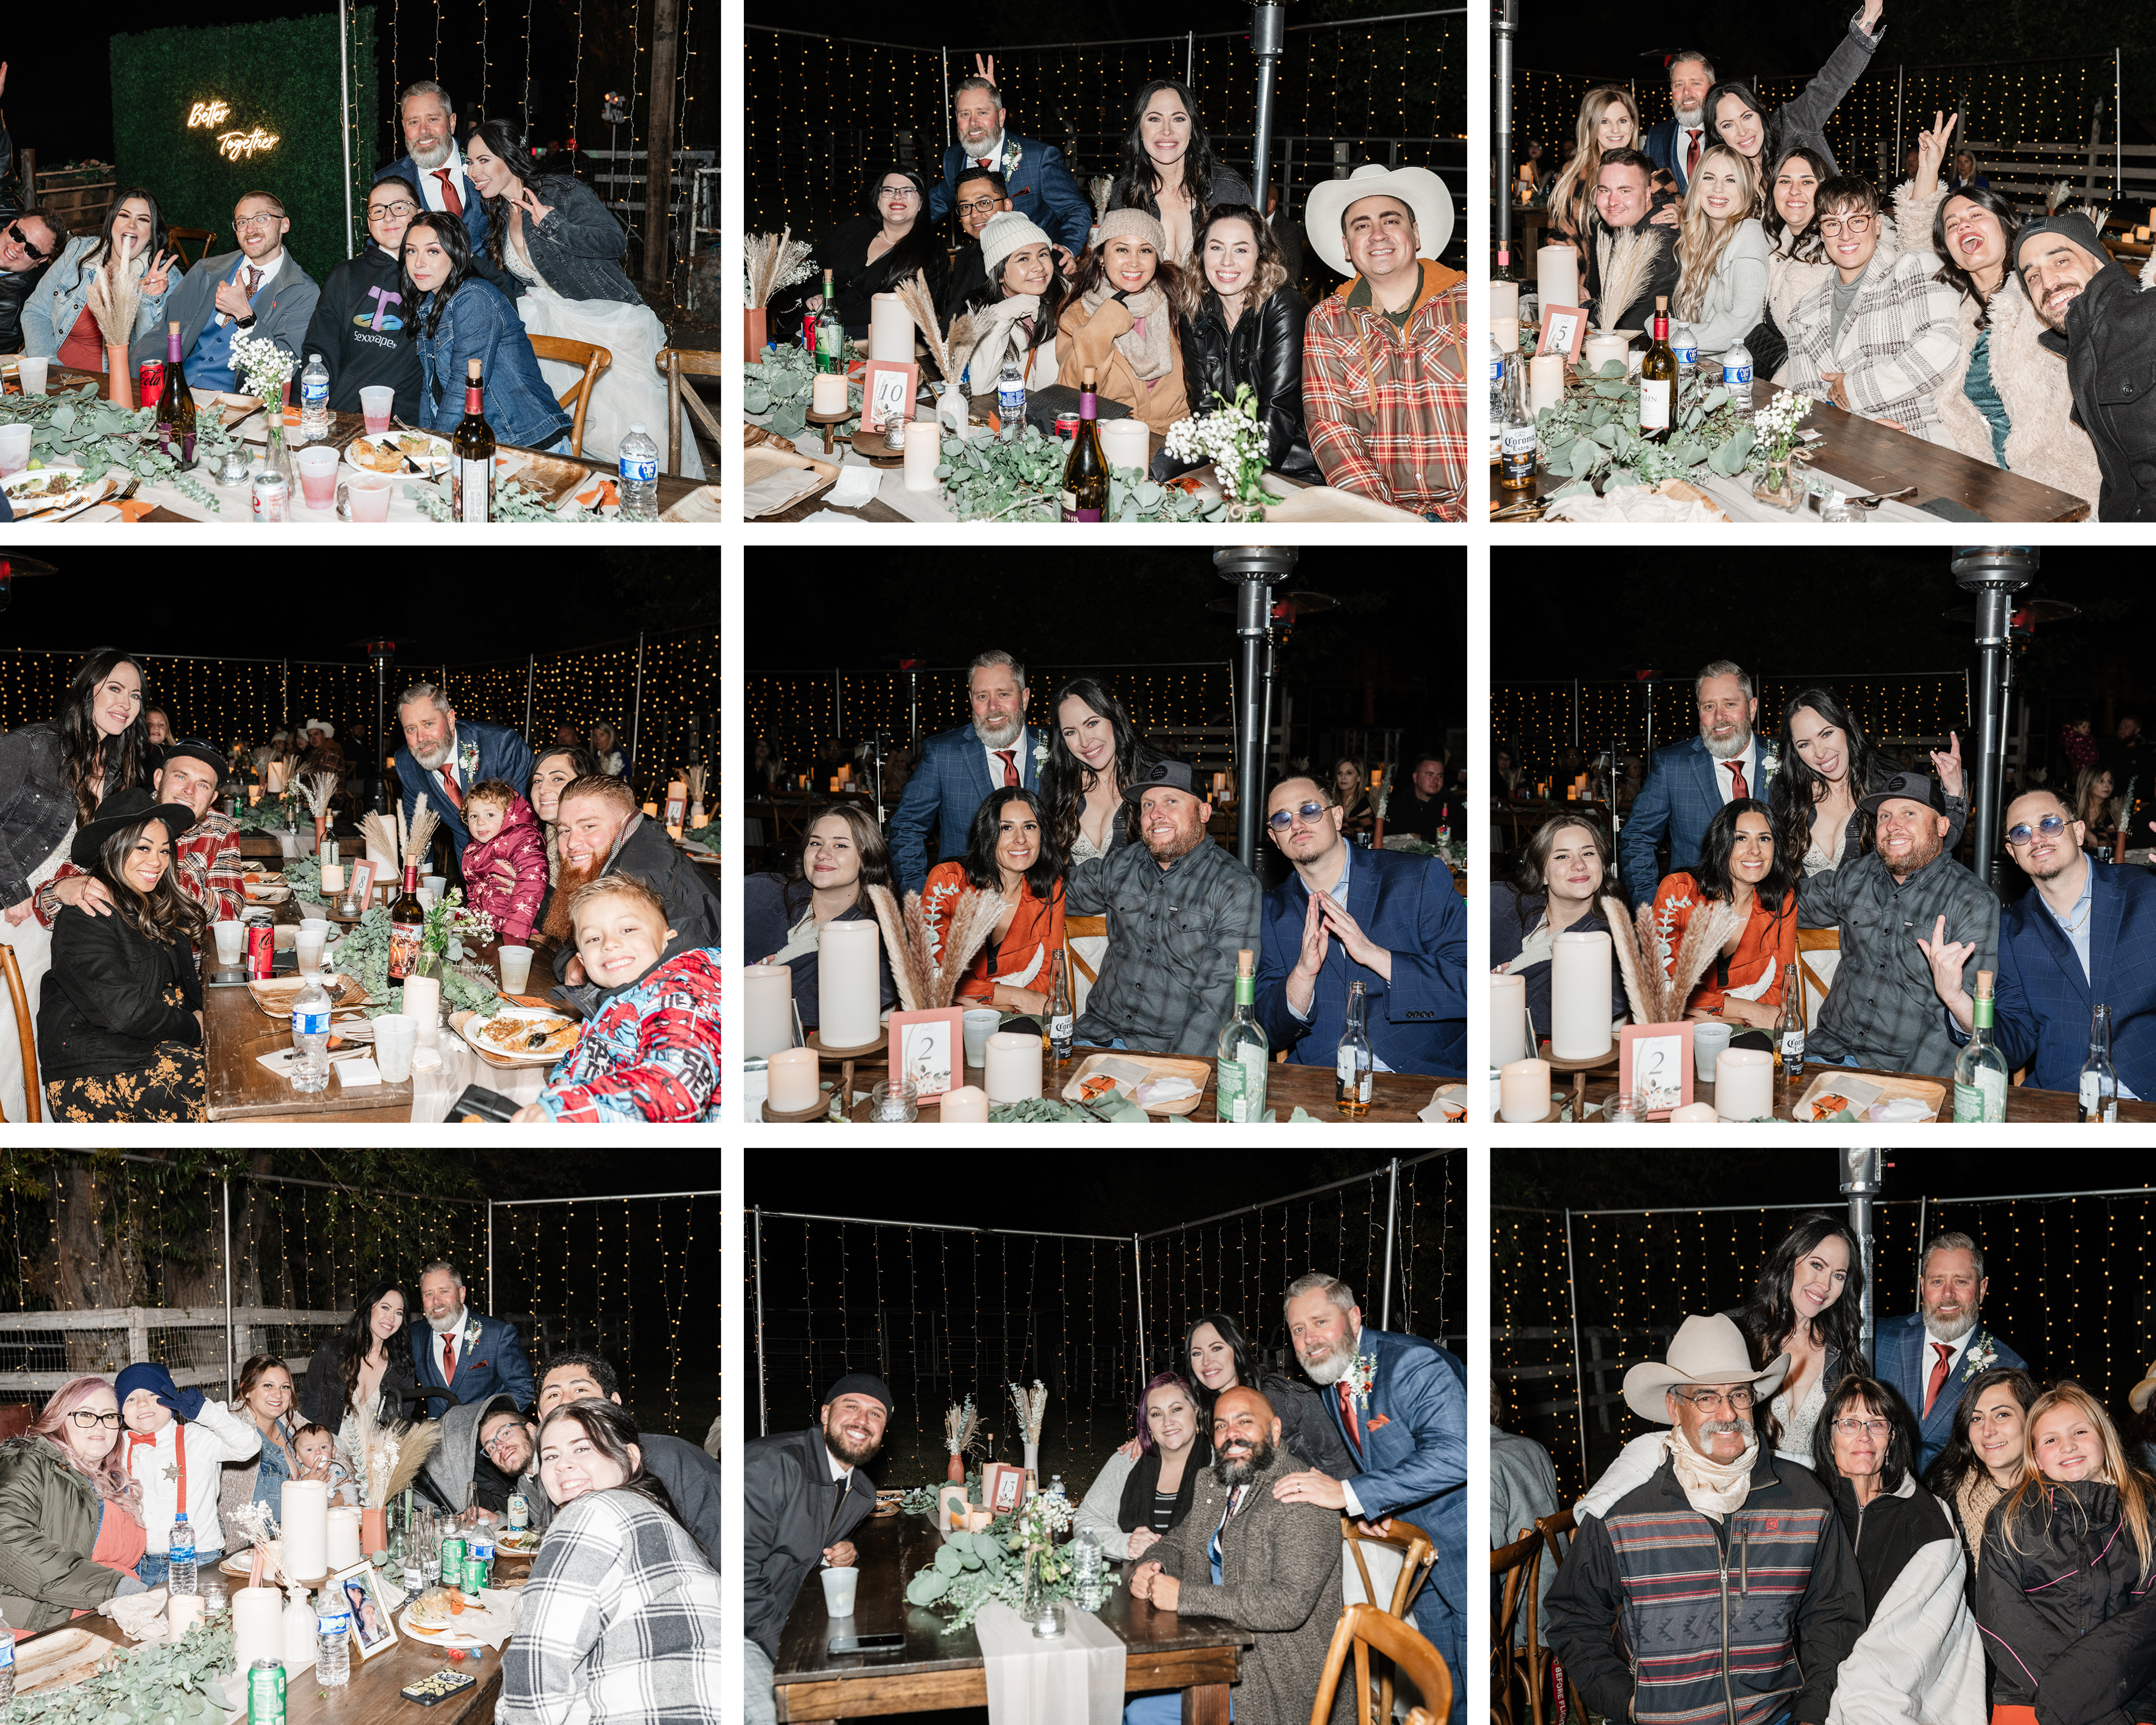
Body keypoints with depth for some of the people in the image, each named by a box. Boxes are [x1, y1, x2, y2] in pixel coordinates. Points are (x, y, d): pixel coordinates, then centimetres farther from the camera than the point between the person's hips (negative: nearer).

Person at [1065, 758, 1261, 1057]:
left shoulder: (1237, 889, -5)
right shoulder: (1122, 866, 12)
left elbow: (1221, 993, -13)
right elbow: (1061, 890, 32)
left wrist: (1175, 1065, -22)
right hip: (1098, 1035, 4)